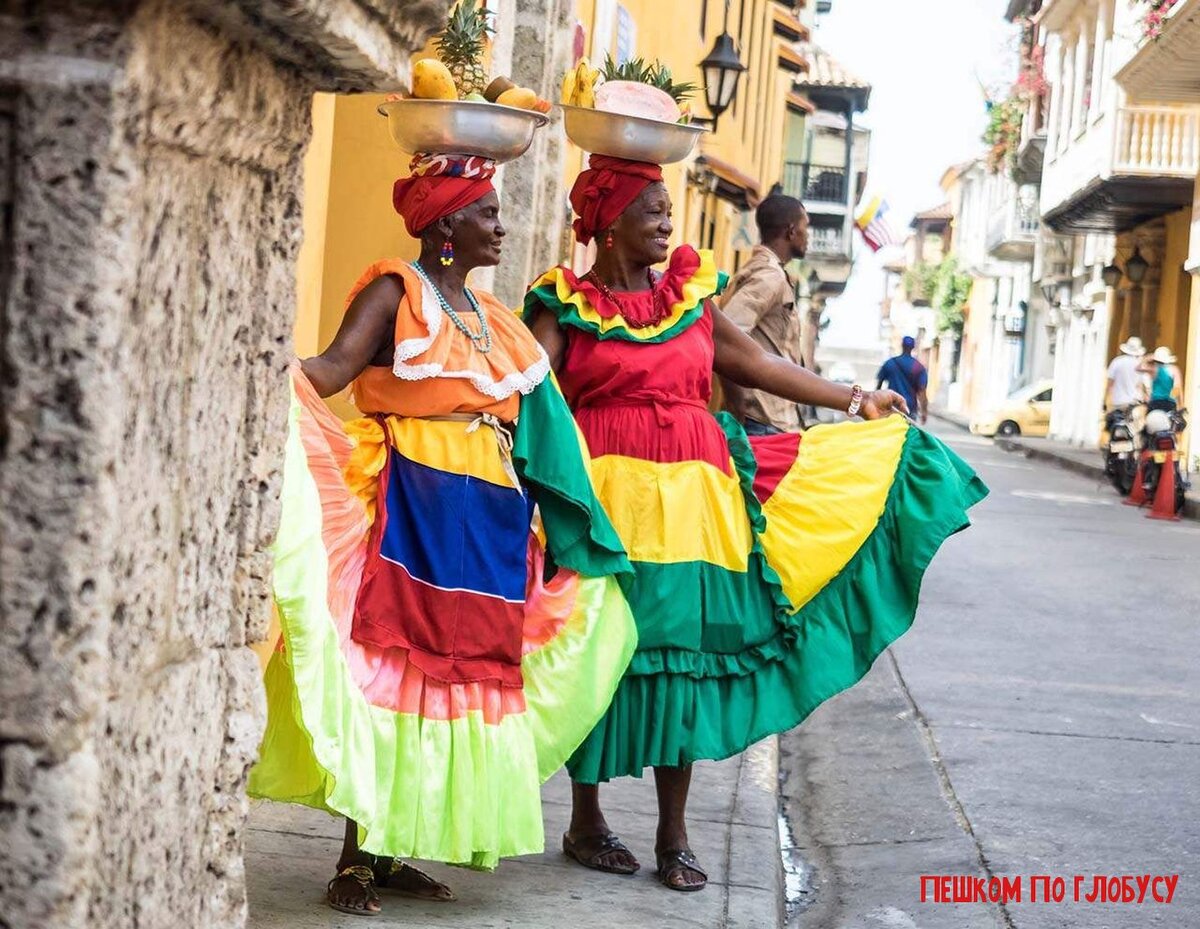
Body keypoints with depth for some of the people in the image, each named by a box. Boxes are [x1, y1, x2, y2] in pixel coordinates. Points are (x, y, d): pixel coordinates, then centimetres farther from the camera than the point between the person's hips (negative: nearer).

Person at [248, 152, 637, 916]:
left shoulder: (493, 318, 18)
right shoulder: (398, 293, -4)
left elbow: (532, 425, 22)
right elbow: (334, 367, -19)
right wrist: (272, 367, -40)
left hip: (486, 516, 8)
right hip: (413, 503, -8)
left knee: (458, 665, 6)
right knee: (390, 658, -9)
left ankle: (390, 849, 12)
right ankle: (356, 858, -6)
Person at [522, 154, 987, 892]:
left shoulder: (692, 300, 14)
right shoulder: (568, 306, 0)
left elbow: (759, 365, 19)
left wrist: (855, 402, 21)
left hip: (694, 499, 4)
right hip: (609, 495, -4)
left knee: (685, 657, 3)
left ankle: (674, 836, 12)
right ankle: (587, 823, 16)